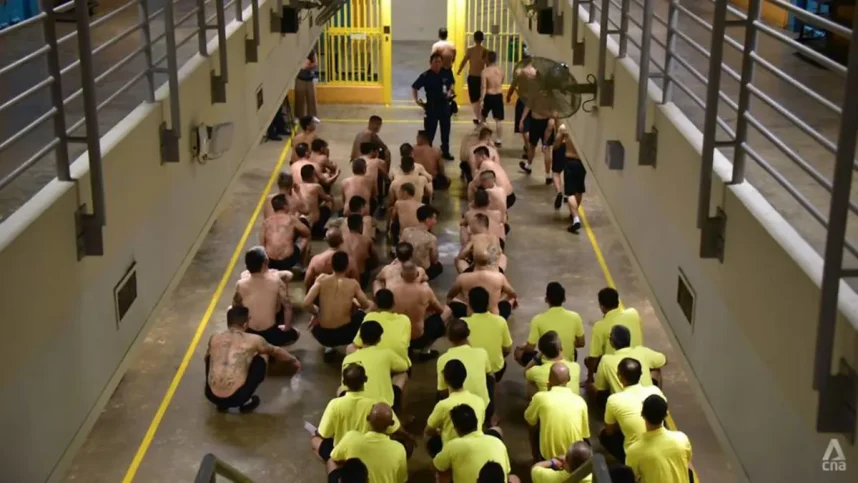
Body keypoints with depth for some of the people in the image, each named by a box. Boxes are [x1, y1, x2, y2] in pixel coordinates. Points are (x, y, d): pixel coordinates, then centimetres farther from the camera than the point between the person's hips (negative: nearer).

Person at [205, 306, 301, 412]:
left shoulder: (214, 338, 12)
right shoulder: (253, 340, 5)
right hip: (236, 397, -3)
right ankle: (246, 402, 16)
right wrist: (294, 360, 48)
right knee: (262, 356, 17)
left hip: (212, 396, 3)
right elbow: (276, 351, 27)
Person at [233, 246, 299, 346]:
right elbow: (287, 306, -9)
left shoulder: (241, 283, -11)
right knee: (293, 334, 29)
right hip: (270, 334, -2)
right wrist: (287, 327, 8)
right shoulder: (275, 280, -15)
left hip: (248, 334, 2)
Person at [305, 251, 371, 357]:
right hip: (344, 334, 0)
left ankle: (328, 346, 19)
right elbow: (366, 305, 5)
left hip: (323, 335, 0)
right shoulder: (353, 283, -3)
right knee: (361, 315, 32)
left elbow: (306, 303, -11)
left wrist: (316, 314, 9)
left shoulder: (322, 279, -3)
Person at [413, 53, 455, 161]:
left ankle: (445, 152, 30)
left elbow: (452, 83, 14)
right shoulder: (425, 76, -16)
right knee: (430, 131, 2)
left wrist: (450, 91, -5)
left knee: (445, 130, 15)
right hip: (432, 106, -4)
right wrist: (416, 100, -15)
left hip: (444, 105, 4)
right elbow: (414, 88, -6)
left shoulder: (446, 73, -6)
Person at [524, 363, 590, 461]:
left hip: (548, 456, -2)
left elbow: (529, 420, 10)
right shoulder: (580, 401, -5)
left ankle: (538, 462, 31)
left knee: (534, 426, 27)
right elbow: (585, 435, 5)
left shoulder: (540, 397, -10)